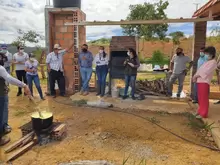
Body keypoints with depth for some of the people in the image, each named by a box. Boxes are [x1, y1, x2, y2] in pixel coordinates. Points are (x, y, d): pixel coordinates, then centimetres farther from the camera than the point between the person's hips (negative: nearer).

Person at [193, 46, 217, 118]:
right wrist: (195, 76, 0)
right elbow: (200, 70, 17)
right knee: (200, 98, 14)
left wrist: (196, 76, -11)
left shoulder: (213, 62, -6)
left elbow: (206, 72, -17)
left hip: (205, 82, -9)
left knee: (204, 99, -5)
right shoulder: (206, 62, 21)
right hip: (200, 81, 9)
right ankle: (200, 111, 25)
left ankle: (203, 114, 2)